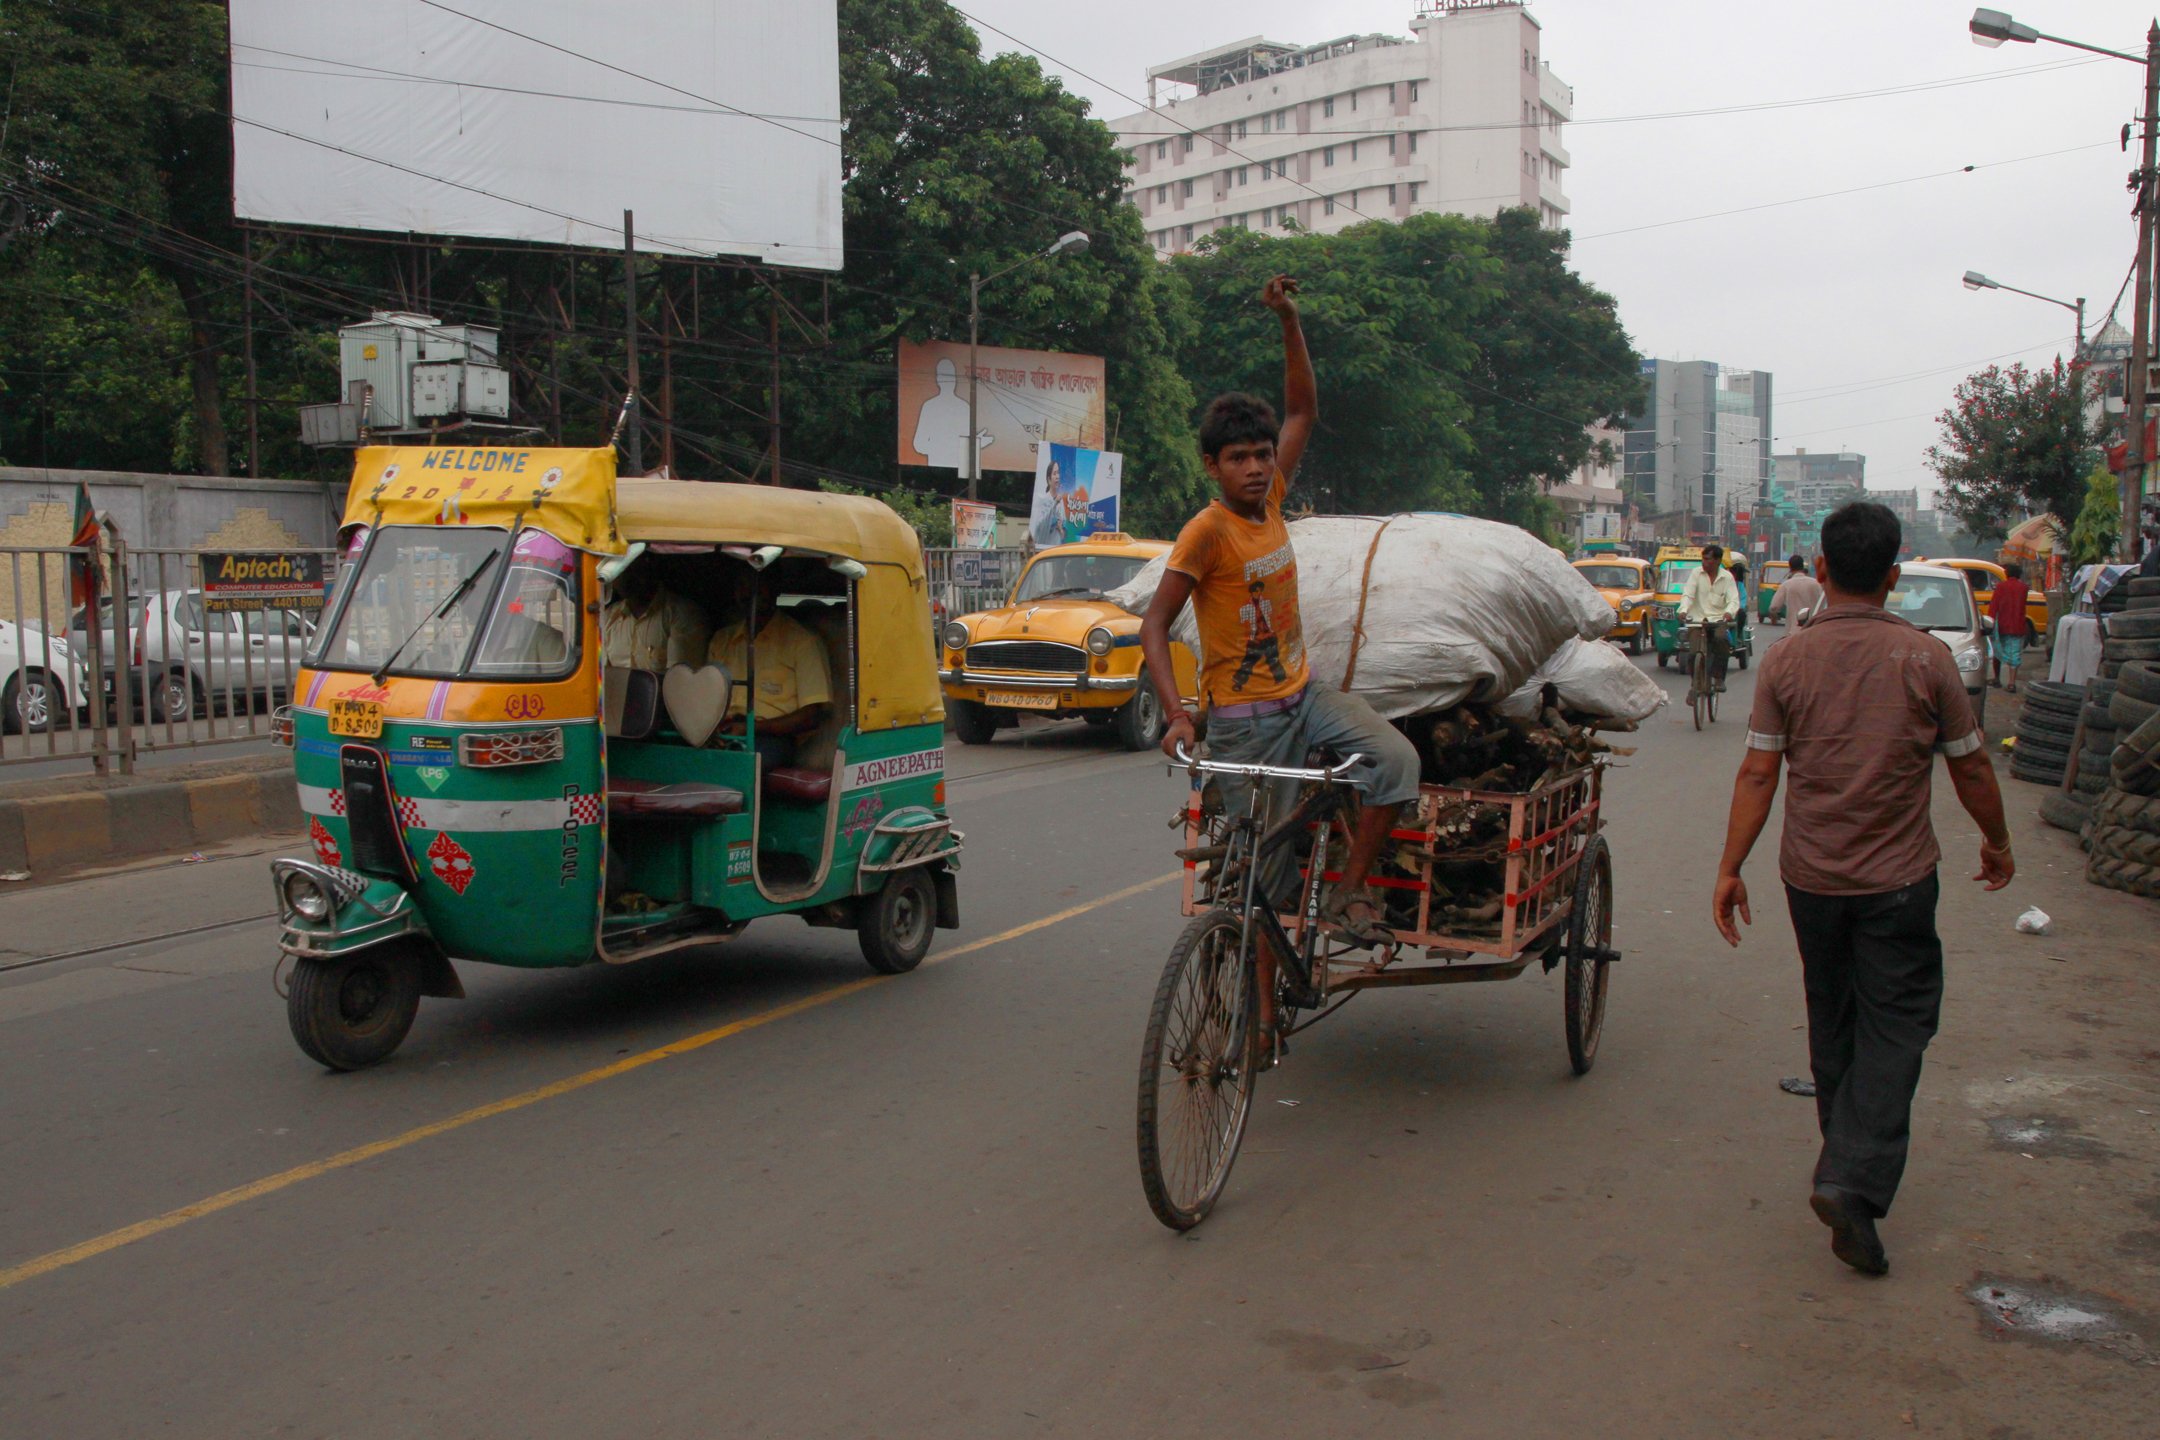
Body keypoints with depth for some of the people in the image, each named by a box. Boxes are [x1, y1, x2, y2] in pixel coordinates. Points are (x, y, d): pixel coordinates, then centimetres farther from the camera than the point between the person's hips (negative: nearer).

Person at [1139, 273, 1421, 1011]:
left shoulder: (1270, 500, 1)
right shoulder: (1207, 531, -17)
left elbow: (1302, 410, 11)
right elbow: (1154, 626, -19)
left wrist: (1290, 321, 2)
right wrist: (1176, 715, -31)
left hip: (1302, 692, 6)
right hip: (1244, 716, -6)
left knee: (1396, 758, -19)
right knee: (1263, 866, 1)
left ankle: (1348, 891, -2)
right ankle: (1263, 1007, 15)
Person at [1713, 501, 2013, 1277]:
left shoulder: (1786, 660, -6)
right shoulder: (1925, 658, -8)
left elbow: (1757, 773, -7)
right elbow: (1972, 767, 0)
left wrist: (1729, 868, 0)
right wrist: (1998, 842, 17)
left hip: (1811, 873, 2)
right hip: (1899, 878, -2)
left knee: (1832, 1022, 17)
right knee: (1895, 1025, 2)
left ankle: (1845, 1161, 32)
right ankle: (1855, 1180, -12)